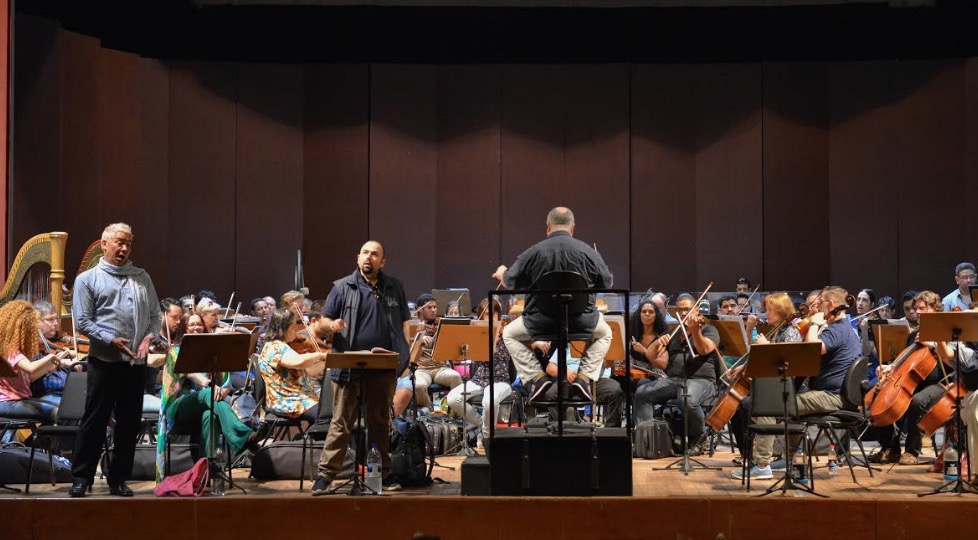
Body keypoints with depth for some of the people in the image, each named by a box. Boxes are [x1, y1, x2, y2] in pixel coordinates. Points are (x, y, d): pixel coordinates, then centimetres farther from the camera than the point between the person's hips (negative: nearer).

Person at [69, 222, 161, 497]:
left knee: (129, 422, 6)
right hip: (104, 359, -4)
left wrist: (149, 337, -6)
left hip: (136, 361, 4)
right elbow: (83, 321, -3)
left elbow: (155, 315, 14)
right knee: (95, 420, -1)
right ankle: (81, 477, 8)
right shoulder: (88, 279, 4)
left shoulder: (142, 278, 15)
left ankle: (118, 479, 15)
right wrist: (112, 340, -14)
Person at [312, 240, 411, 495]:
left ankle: (383, 473, 22)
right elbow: (323, 320, 4)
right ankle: (325, 475, 1)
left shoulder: (394, 287, 10)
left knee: (380, 421, 12)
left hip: (383, 366, 2)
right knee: (341, 422, -2)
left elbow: (404, 321, 15)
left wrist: (406, 351, 2)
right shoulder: (342, 287, 3)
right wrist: (331, 324, -19)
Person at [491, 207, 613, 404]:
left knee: (509, 334, 28)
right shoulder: (588, 251, -4)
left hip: (541, 323, -1)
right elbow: (607, 283, 10)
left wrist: (501, 273, 33)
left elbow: (510, 282, 9)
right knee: (604, 333, 33)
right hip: (582, 324, 1)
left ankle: (536, 376, 9)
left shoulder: (533, 252, -4)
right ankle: (585, 377, 12)